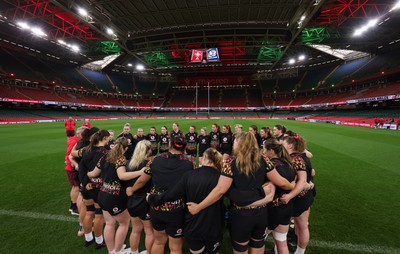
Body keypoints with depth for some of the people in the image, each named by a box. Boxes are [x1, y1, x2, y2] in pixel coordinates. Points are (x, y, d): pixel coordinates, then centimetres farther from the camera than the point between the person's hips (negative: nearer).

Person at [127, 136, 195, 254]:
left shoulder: (157, 159, -4)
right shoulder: (188, 162, -12)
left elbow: (142, 180, 6)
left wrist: (131, 190, 25)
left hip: (156, 207, 4)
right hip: (176, 210, -3)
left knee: (159, 241, 28)